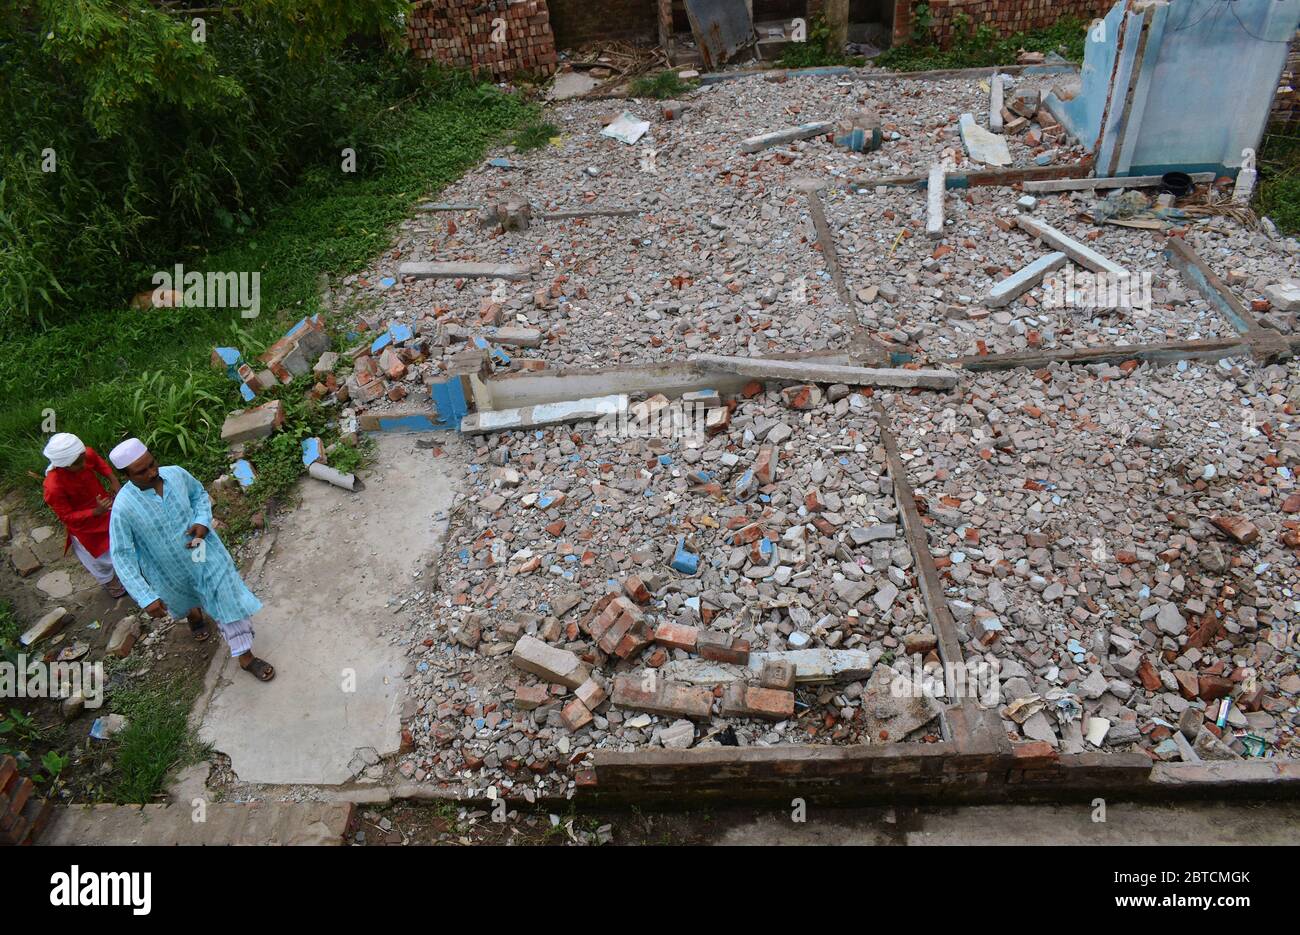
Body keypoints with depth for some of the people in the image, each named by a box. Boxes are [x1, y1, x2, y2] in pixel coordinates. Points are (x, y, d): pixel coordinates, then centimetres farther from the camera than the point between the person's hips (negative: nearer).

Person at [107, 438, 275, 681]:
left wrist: (203, 522, -18)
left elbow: (199, 494, 2)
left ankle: (245, 657, 22)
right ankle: (194, 615, 68)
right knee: (182, 601, 29)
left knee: (229, 600, 4)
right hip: (170, 570, -1)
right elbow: (122, 556, -24)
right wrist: (146, 598, -28)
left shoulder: (176, 474, -20)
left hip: (204, 553, 1)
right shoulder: (123, 507, -29)